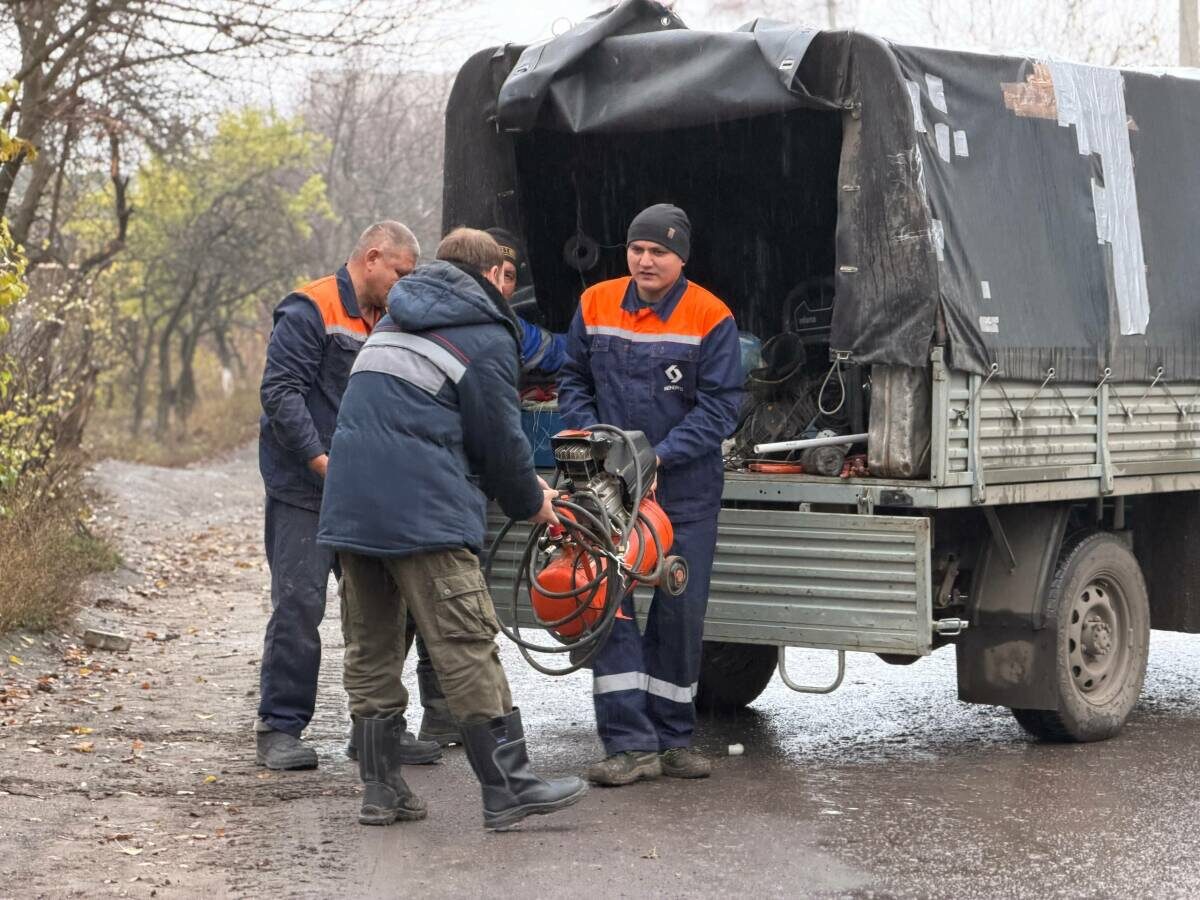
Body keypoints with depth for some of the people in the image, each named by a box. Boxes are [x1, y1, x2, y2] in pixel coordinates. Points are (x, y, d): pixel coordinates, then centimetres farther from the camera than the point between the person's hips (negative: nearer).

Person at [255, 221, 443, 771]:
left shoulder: (382, 323, 18)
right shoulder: (309, 311, -8)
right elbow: (281, 392, -16)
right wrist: (320, 461, -22)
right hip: (304, 492, -8)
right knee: (299, 605, -8)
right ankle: (280, 729, 0)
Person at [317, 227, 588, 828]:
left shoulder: (393, 324, 24)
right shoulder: (486, 338, 0)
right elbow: (500, 439, 0)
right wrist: (531, 502, 20)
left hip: (348, 508, 8)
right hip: (423, 513, -7)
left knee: (369, 653, 12)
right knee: (467, 649, -5)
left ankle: (380, 789, 15)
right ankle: (508, 788, -3)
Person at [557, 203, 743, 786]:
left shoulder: (711, 318, -9)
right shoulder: (594, 306, 2)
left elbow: (719, 408, -10)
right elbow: (573, 383, 10)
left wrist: (661, 456, -19)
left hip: (686, 489, -2)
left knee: (681, 613, 6)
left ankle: (672, 739, 20)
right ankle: (630, 744, -4)